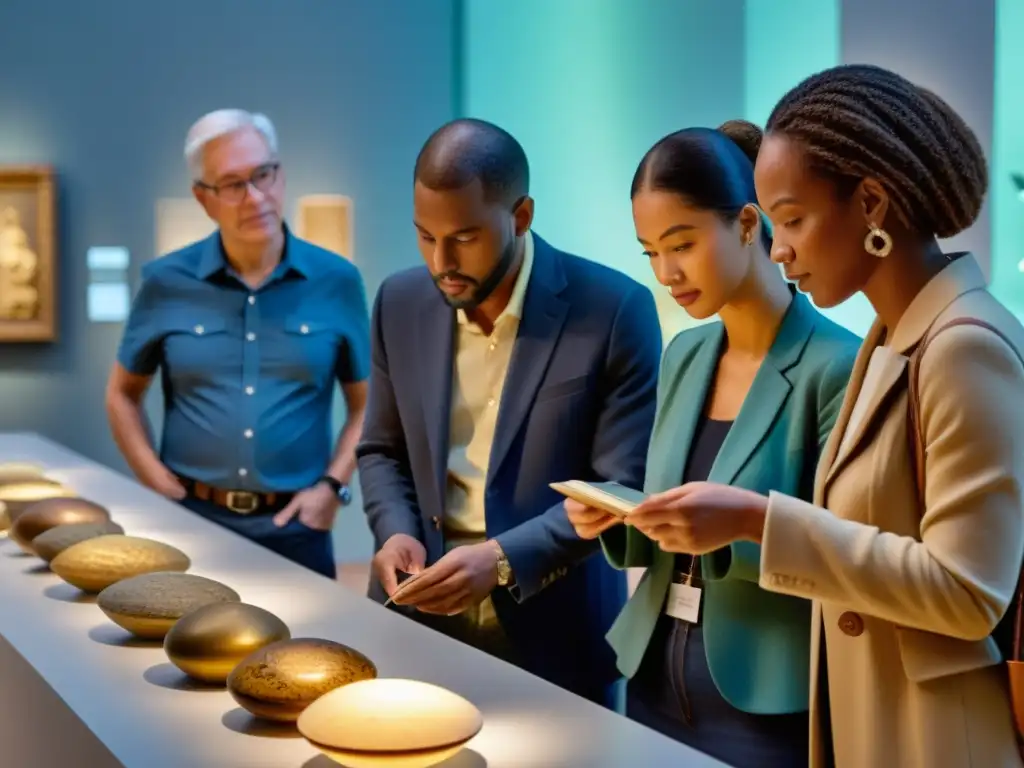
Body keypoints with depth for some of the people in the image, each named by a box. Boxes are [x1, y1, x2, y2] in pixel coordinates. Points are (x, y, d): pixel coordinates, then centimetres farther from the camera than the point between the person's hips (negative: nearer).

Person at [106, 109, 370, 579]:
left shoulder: (337, 282, -1)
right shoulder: (166, 284, -1)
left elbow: (366, 405, 7)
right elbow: (122, 396, 10)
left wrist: (332, 487, -5)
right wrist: (162, 488, -1)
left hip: (294, 525, 0)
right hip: (192, 520, 0)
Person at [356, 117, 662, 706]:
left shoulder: (614, 310, -12)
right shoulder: (402, 303, 1)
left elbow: (623, 486, -12)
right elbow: (382, 451, 11)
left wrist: (503, 559, -23)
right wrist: (396, 531, -8)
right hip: (416, 620, 4)